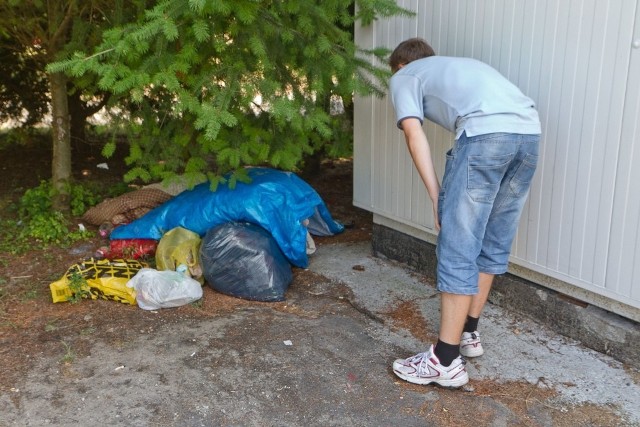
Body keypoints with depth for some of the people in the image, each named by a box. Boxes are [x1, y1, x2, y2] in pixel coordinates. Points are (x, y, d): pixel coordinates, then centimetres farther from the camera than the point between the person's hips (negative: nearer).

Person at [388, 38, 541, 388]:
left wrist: (437, 198, 3)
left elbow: (414, 134, 3)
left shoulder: (404, 77, 21)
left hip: (486, 133, -7)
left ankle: (446, 361, 3)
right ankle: (468, 333, 30)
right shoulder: (460, 64, 40)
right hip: (529, 131, 7)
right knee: (492, 243, 17)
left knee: (457, 250, -2)